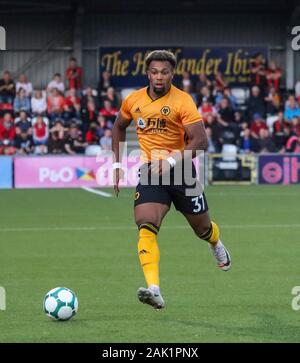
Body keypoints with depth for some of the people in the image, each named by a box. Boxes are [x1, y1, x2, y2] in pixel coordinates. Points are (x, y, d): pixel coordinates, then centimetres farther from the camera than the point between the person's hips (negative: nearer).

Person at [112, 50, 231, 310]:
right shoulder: (133, 101, 2)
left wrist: (172, 161, -31)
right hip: (150, 172, 2)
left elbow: (200, 141, -19)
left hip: (180, 171, -2)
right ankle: (154, 289, -32)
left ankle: (217, 244, 55)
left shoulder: (182, 101, -12)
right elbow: (119, 127, 23)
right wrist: (117, 164, 15)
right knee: (146, 227, -22)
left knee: (202, 227, 16)